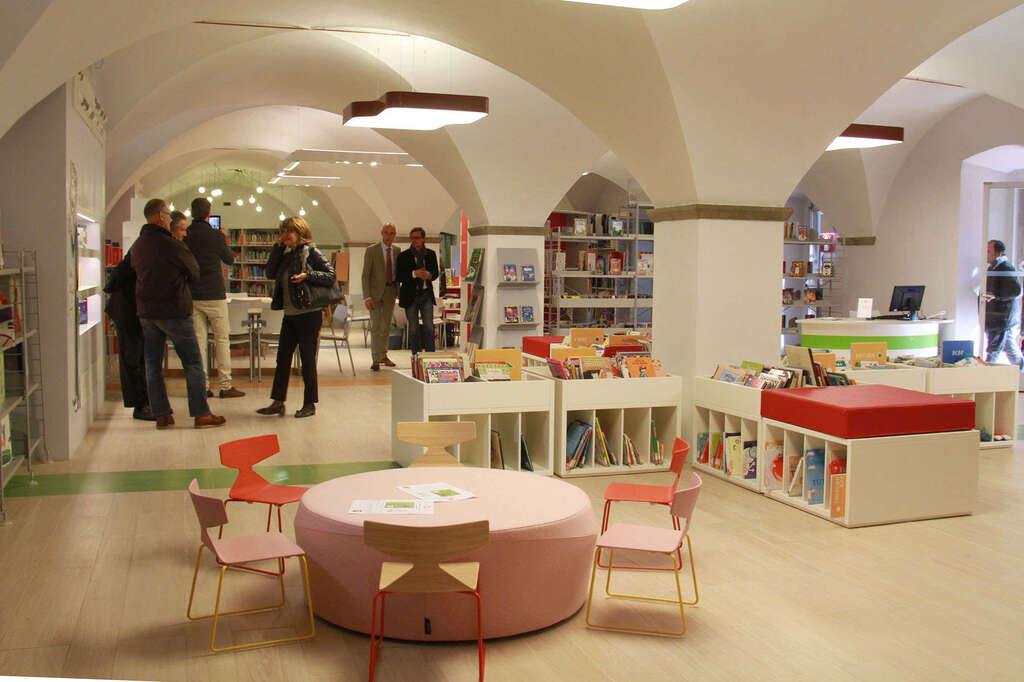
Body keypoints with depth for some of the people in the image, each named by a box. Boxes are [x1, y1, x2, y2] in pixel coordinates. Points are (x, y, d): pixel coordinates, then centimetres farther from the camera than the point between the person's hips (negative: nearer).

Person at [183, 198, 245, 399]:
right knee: (222, 340, 3)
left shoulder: (185, 236, 1)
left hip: (192, 296, 4)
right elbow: (229, 259, 5)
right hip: (214, 295, -3)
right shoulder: (215, 235, -8)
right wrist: (225, 243, 24)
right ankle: (226, 386, 3)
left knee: (199, 341, 6)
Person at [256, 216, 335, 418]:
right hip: (290, 314, 7)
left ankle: (310, 404, 11)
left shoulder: (311, 252, -8)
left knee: (307, 360, 0)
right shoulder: (286, 254, 13)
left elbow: (331, 275, -11)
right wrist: (278, 248, 2)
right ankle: (278, 402, 16)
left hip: (309, 314, -7)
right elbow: (270, 274, 6)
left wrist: (307, 276, -22)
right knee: (282, 358, 9)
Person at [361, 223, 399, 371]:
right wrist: (367, 297, -16)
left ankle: (383, 355, 27)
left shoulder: (397, 250, 5)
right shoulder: (372, 250, -7)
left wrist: (399, 291, 4)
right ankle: (376, 359, -1)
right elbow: (365, 274, -9)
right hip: (376, 291, -4)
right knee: (375, 326, -5)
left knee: (386, 325, 13)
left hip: (391, 291, 4)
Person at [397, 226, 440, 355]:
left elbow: (436, 273, 13)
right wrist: (414, 274, -21)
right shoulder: (403, 256, -2)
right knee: (414, 329, 4)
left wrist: (429, 275, -11)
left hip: (426, 294, 1)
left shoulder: (431, 254, 6)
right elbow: (399, 277, -6)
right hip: (410, 295, -1)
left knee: (429, 328, -4)